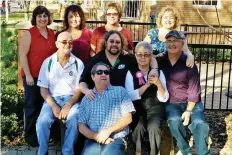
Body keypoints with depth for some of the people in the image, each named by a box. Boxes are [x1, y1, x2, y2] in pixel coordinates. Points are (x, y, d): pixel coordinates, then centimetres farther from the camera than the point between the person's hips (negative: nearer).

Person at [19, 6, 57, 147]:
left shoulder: (52, 33, 8)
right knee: (33, 106, 5)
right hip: (33, 76, -5)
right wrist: (28, 75, -16)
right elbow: (22, 55, -11)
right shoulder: (29, 34, -8)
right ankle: (30, 136, 18)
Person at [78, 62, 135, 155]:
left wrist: (108, 131, -9)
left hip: (115, 139, -2)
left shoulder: (120, 91, 10)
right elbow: (82, 126, 10)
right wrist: (96, 136, -8)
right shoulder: (86, 99, 16)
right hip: (93, 141, 2)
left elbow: (127, 118, 2)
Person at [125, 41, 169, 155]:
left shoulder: (158, 72, 3)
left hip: (155, 107, 1)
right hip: (138, 107, 0)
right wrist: (147, 84, -17)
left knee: (153, 127, -27)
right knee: (139, 127, -28)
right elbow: (130, 96, -12)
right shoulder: (131, 72, 0)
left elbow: (164, 98, -2)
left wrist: (158, 83, -20)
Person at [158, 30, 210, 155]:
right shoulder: (159, 61, 1)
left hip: (191, 102, -1)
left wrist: (188, 110, -13)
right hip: (171, 103, 1)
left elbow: (194, 89, -8)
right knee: (174, 122, -28)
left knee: (199, 123, -25)